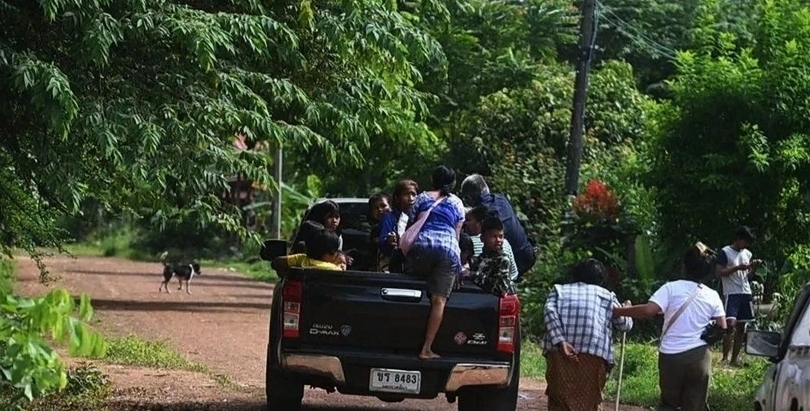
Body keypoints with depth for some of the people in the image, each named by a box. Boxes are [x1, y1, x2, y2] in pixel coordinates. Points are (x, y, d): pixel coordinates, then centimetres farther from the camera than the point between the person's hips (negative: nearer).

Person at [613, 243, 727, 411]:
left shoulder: (671, 288, -6)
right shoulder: (712, 296, 5)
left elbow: (649, 310, -19)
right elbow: (722, 327, 6)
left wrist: (617, 311, -9)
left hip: (671, 356, -1)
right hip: (699, 356, 2)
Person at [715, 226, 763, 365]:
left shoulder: (747, 254, 17)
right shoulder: (725, 252, -4)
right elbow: (719, 272, -10)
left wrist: (754, 268, 2)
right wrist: (738, 267, -17)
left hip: (745, 293, 7)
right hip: (731, 294, -7)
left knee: (741, 327, 5)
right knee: (730, 324, -19)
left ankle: (734, 359, 9)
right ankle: (725, 358, -15)